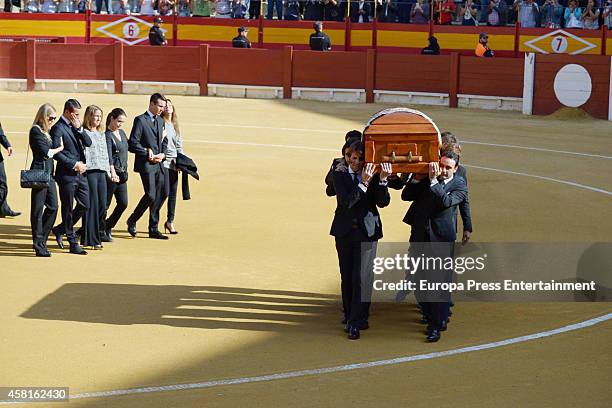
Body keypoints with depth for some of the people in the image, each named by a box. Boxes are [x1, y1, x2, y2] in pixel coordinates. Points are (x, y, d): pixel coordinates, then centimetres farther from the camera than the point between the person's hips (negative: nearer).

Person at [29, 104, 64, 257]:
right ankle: (39, 245, 2)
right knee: (37, 209, -2)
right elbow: (46, 152, -15)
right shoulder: (35, 131, -9)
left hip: (48, 173, 9)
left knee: (53, 207, 5)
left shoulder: (45, 132, 19)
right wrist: (60, 148, 0)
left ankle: (41, 240, 16)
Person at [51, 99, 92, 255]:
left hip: (80, 173, 8)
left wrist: (79, 128, -6)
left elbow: (88, 143, 7)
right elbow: (56, 153, -17)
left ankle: (60, 230, 25)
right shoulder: (58, 128, -11)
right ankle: (73, 244, 8)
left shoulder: (75, 126, 13)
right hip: (67, 175, -8)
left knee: (84, 205, 9)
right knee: (68, 209, 2)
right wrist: (74, 164, -14)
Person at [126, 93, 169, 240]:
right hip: (146, 164, -7)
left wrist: (162, 154, 4)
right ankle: (132, 220, 6)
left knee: (159, 197, 6)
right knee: (151, 195, -15)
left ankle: (154, 229, 13)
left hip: (159, 164, 7)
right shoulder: (140, 120, -7)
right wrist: (147, 154, -15)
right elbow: (133, 143, -12)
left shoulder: (160, 121, 16)